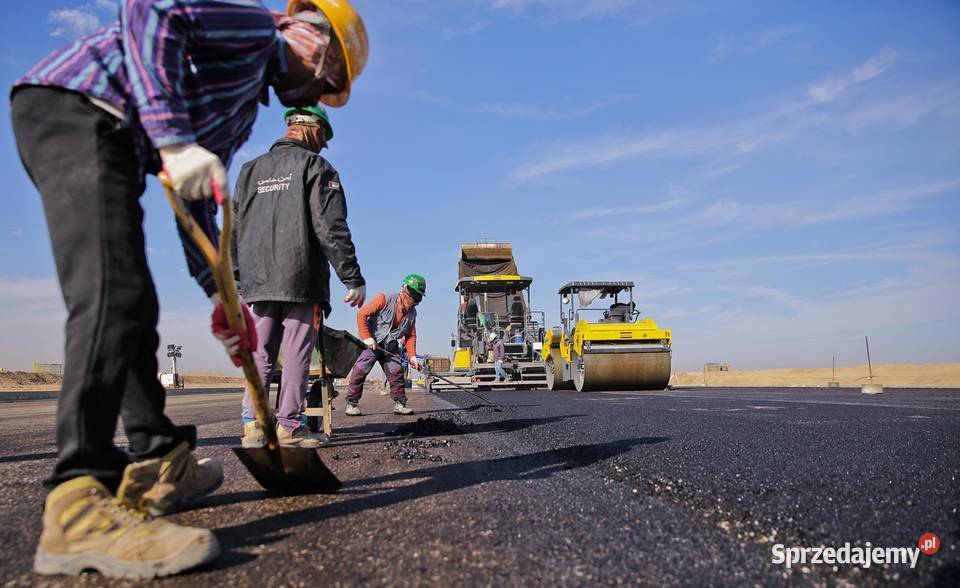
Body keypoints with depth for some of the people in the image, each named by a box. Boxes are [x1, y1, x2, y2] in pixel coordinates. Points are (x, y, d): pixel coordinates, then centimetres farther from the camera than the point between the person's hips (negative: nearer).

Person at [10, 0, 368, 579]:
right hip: (75, 106, -10)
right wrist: (175, 140, -26)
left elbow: (199, 203, 24)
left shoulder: (246, 107, 26)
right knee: (115, 295, -23)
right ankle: (78, 509, -26)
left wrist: (221, 295, 19)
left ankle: (158, 466, 17)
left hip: (110, 141, 10)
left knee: (132, 307, 8)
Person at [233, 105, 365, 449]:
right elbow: (331, 228, -10)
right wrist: (354, 278, -9)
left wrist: (238, 280, 22)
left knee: (260, 355, 9)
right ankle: (289, 426, 3)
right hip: (301, 280, -5)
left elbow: (234, 230, 18)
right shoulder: (315, 165, 0)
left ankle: (253, 424, 5)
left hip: (258, 282, 6)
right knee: (296, 355, 0)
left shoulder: (252, 169, 19)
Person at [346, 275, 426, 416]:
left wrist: (412, 356, -4)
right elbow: (362, 314, -18)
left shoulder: (412, 313, 1)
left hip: (391, 346, 5)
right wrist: (366, 337, -22)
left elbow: (411, 335, 8)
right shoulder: (384, 300, -18)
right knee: (360, 371, -10)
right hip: (371, 342, -5)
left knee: (397, 373, 0)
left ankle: (400, 403, 9)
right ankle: (351, 403, 0)